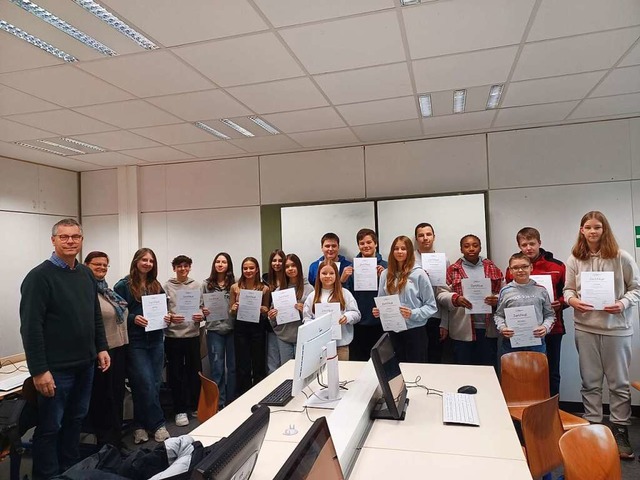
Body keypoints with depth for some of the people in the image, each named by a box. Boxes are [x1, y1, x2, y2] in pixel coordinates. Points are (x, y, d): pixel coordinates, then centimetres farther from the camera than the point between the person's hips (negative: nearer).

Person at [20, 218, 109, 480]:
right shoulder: (39, 276, -14)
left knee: (75, 420, 19)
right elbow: (31, 327, -18)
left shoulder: (87, 274, 8)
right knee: (50, 427, 8)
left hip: (85, 365, 7)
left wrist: (101, 348, 10)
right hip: (56, 369, -7)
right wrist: (39, 370, -20)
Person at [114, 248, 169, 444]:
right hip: (135, 342, -5)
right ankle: (158, 424, 11)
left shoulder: (157, 286, 12)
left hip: (156, 341, 6)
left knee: (155, 384, 8)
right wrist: (133, 319, -20)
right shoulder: (123, 286, -4)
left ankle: (140, 425, 24)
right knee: (146, 385, -5)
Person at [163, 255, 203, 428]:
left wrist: (201, 316, -11)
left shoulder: (197, 286, 7)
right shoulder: (167, 286, 0)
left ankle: (195, 406, 26)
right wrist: (170, 317, -20)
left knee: (195, 371, 9)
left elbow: (203, 307, 9)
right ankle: (180, 410, 18)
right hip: (173, 336, -2)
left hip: (193, 334, 2)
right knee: (176, 373, 5)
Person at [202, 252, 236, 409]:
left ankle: (231, 403, 23)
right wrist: (203, 311, -14)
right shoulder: (206, 284, 3)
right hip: (214, 330, 0)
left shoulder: (234, 284, 0)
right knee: (217, 368, 4)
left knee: (233, 367, 9)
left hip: (232, 329, 0)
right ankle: (219, 404, 16)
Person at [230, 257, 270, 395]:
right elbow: (231, 313, 9)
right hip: (241, 329, 0)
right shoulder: (235, 287, 2)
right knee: (242, 367, 5)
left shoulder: (264, 288, 1)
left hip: (257, 328, 0)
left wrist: (263, 310, -11)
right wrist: (234, 308, -12)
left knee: (258, 365, 8)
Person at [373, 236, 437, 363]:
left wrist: (413, 314, -20)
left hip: (415, 330, -4)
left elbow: (431, 306, -6)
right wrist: (378, 311, -6)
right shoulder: (386, 274, 4)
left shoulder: (419, 274, -8)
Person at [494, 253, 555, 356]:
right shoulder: (505, 291, 2)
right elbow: (498, 315, 8)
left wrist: (545, 327, -8)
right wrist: (502, 328, -9)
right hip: (511, 342, -1)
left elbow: (550, 315, 10)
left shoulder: (540, 290, 4)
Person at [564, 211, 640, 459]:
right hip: (585, 326, 2)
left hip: (616, 326, -1)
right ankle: (592, 426, 24)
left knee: (619, 381, 10)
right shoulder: (574, 259, 1)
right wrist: (572, 300, -15)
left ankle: (620, 430, 23)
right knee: (590, 381, 12)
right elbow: (568, 289, 6)